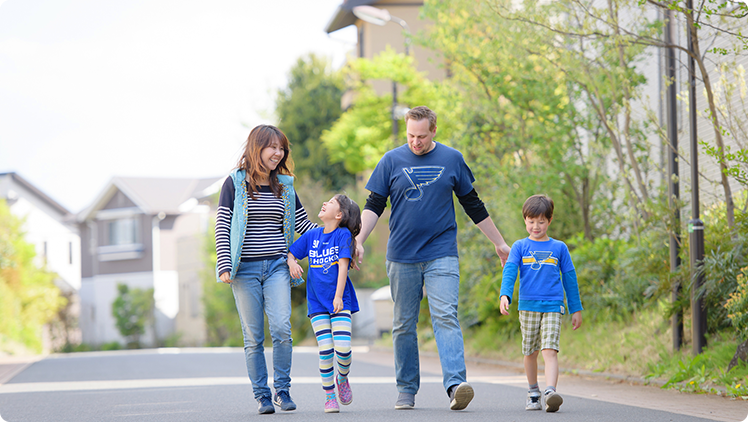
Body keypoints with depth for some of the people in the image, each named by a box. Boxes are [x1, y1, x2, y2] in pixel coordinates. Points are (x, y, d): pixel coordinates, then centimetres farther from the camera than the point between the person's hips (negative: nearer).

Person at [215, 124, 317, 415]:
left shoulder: (285, 186, 12)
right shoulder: (235, 183, 3)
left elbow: (305, 225, 15)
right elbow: (222, 227, 0)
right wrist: (224, 266, -9)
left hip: (277, 267, 2)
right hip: (245, 269, -2)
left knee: (281, 328, -13)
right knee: (253, 336, -1)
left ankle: (282, 390, 0)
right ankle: (262, 395, 7)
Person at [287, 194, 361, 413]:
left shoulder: (343, 235, -6)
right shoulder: (312, 236, 7)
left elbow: (343, 266, -12)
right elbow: (290, 253, 14)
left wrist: (338, 296, -18)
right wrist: (292, 263, -10)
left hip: (340, 302, -3)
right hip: (317, 303, 3)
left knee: (343, 348, -14)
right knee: (325, 350, -6)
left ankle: (342, 377, 18)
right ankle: (329, 396, 5)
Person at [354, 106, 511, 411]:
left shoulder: (452, 160, 6)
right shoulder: (392, 161, 4)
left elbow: (474, 206, 14)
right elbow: (374, 205, 5)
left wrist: (499, 243, 18)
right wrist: (358, 240, -10)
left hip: (442, 255, -1)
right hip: (402, 257, 1)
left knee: (445, 317, -15)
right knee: (403, 325, 6)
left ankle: (456, 384, -25)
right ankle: (406, 390, 14)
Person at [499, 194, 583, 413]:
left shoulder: (559, 248, 9)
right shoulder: (520, 247, 7)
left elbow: (569, 278, 14)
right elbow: (509, 271, -5)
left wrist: (576, 309, 14)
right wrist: (505, 296, -23)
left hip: (552, 307, -1)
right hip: (527, 306, 1)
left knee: (550, 351, -15)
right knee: (530, 352, 10)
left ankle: (550, 393, -30)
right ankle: (533, 394, 25)